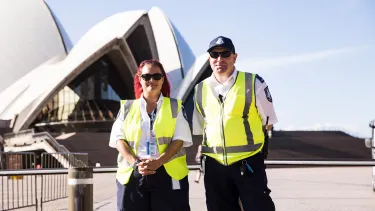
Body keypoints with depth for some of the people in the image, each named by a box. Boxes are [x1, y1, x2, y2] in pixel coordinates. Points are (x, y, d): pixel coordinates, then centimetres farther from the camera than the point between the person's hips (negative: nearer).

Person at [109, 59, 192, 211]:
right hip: (132, 174, 1)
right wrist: (135, 162, -13)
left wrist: (158, 162, -16)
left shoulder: (175, 106, 10)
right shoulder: (127, 107, 14)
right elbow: (118, 138, 4)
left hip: (168, 174, -1)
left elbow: (179, 139, -1)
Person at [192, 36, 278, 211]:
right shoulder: (200, 89, 8)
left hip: (248, 162, -3)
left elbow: (268, 122, 4)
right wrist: (203, 149, 10)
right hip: (214, 164, 4)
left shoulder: (253, 83, -2)